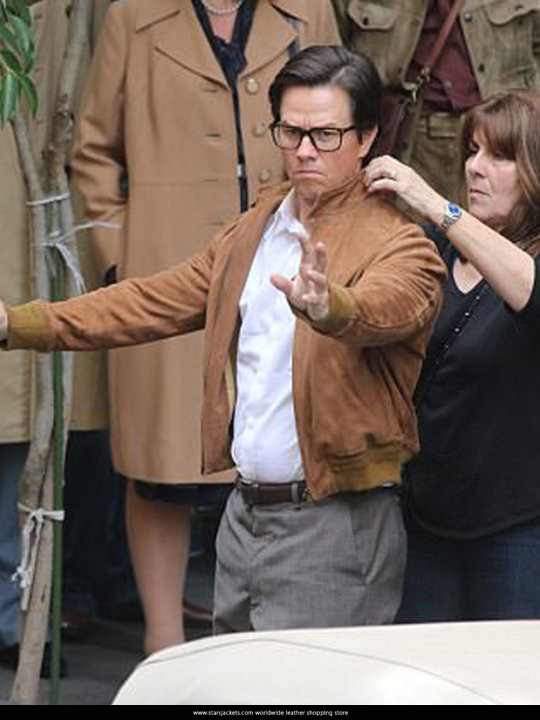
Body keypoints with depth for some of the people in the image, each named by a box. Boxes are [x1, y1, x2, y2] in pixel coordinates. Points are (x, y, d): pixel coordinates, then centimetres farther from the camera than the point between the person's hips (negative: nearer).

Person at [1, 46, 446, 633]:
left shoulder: (398, 244, -9)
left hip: (333, 527, -7)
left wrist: (325, 306, -54)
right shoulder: (254, 229, 14)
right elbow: (155, 302, 15)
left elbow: (382, 308, -31)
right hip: (244, 512, 7)